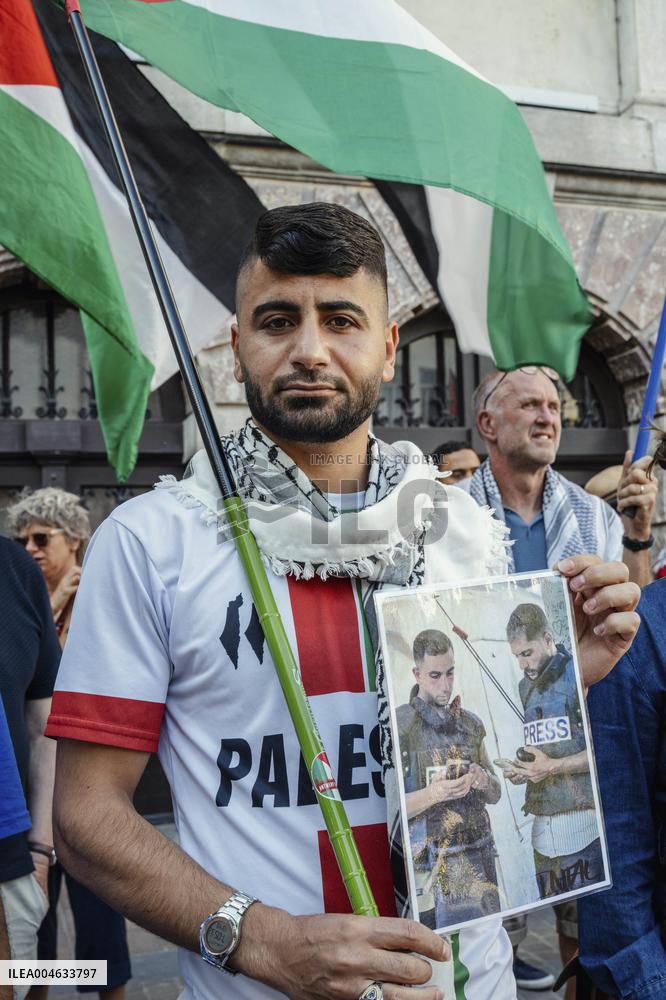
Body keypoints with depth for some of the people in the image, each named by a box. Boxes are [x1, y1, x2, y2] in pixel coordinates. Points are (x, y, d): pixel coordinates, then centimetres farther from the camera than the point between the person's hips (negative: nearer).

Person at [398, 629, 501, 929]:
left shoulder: (471, 723, 9)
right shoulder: (400, 724, -9)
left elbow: (495, 795, 14)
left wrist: (484, 781, -7)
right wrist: (433, 794, -24)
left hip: (480, 859, 5)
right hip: (432, 866, -5)